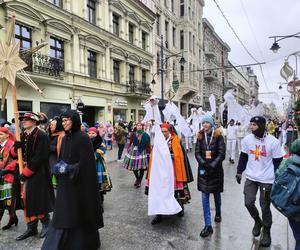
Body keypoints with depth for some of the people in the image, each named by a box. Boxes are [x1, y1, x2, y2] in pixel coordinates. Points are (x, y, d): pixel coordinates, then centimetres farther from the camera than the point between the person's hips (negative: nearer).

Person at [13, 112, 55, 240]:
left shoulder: (41, 136, -14)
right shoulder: (23, 136, 10)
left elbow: (39, 157, -19)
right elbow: (15, 154, 13)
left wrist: (26, 172, -18)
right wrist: (16, 148, -10)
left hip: (39, 173, -7)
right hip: (26, 172, 7)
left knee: (39, 199, 2)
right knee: (28, 199, 10)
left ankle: (46, 224, 23)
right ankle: (31, 227, 24)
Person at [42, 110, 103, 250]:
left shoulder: (83, 138, -14)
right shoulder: (65, 138, 10)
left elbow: (86, 161, -18)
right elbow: (61, 158, 16)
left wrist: (69, 169, -20)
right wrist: (59, 167, -4)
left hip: (79, 182, -7)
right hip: (65, 182, 7)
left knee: (80, 213, 6)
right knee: (65, 212, 14)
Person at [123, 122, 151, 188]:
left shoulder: (146, 135, -4)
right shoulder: (133, 134, 0)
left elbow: (148, 145, -4)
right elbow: (130, 142, 4)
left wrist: (148, 152, -6)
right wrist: (128, 150, 1)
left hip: (142, 152, -1)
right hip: (134, 151, 2)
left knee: (141, 168, 3)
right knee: (134, 166, 8)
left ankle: (139, 181, 25)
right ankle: (137, 178, 37)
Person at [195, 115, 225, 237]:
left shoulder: (218, 136, -6)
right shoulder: (200, 136, 2)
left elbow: (221, 154, -10)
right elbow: (197, 153, -2)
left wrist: (212, 165, -19)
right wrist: (203, 163, -18)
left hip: (216, 169, -1)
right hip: (203, 170, 2)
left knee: (216, 194, 17)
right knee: (205, 197, 0)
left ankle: (218, 214, 45)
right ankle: (208, 225, 6)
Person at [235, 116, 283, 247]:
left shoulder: (273, 142, -15)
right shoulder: (247, 139, -5)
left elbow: (278, 162, -6)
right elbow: (243, 156, 6)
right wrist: (239, 172, 7)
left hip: (266, 180, -3)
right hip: (250, 178, 3)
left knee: (265, 207, 7)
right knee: (248, 203, 6)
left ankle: (266, 231, 32)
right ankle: (257, 221, 38)